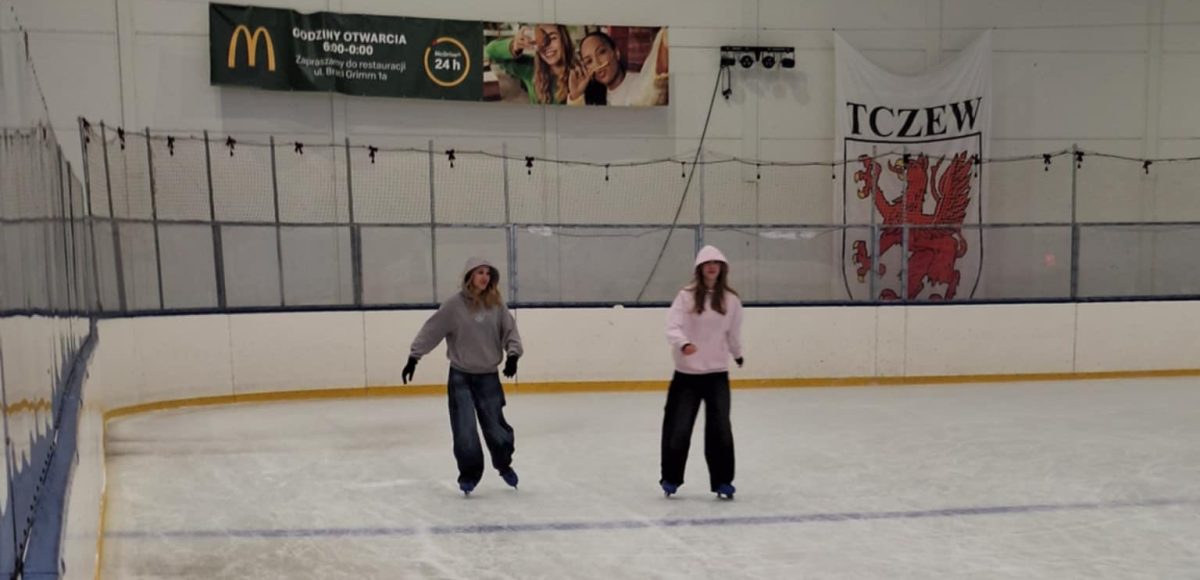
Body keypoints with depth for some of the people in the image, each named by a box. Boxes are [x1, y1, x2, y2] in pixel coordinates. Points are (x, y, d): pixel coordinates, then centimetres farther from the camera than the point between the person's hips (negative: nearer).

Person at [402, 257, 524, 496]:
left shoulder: (496, 304, -3)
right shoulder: (455, 304, -10)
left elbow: (510, 330, 4)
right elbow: (431, 331, -6)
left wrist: (513, 354, -11)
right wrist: (413, 357, -7)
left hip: (489, 377, 2)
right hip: (461, 377, -2)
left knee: (496, 425, 7)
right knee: (464, 430, -3)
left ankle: (504, 465, 33)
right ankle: (469, 474, 15)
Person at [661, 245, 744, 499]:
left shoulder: (731, 300, 1)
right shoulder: (686, 295, -7)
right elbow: (672, 327, -16)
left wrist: (738, 354, 29)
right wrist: (684, 344, -36)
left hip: (717, 374, 2)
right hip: (686, 373, -2)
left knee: (720, 429, 1)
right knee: (678, 428, 4)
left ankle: (722, 481, 15)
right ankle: (671, 479, 22)